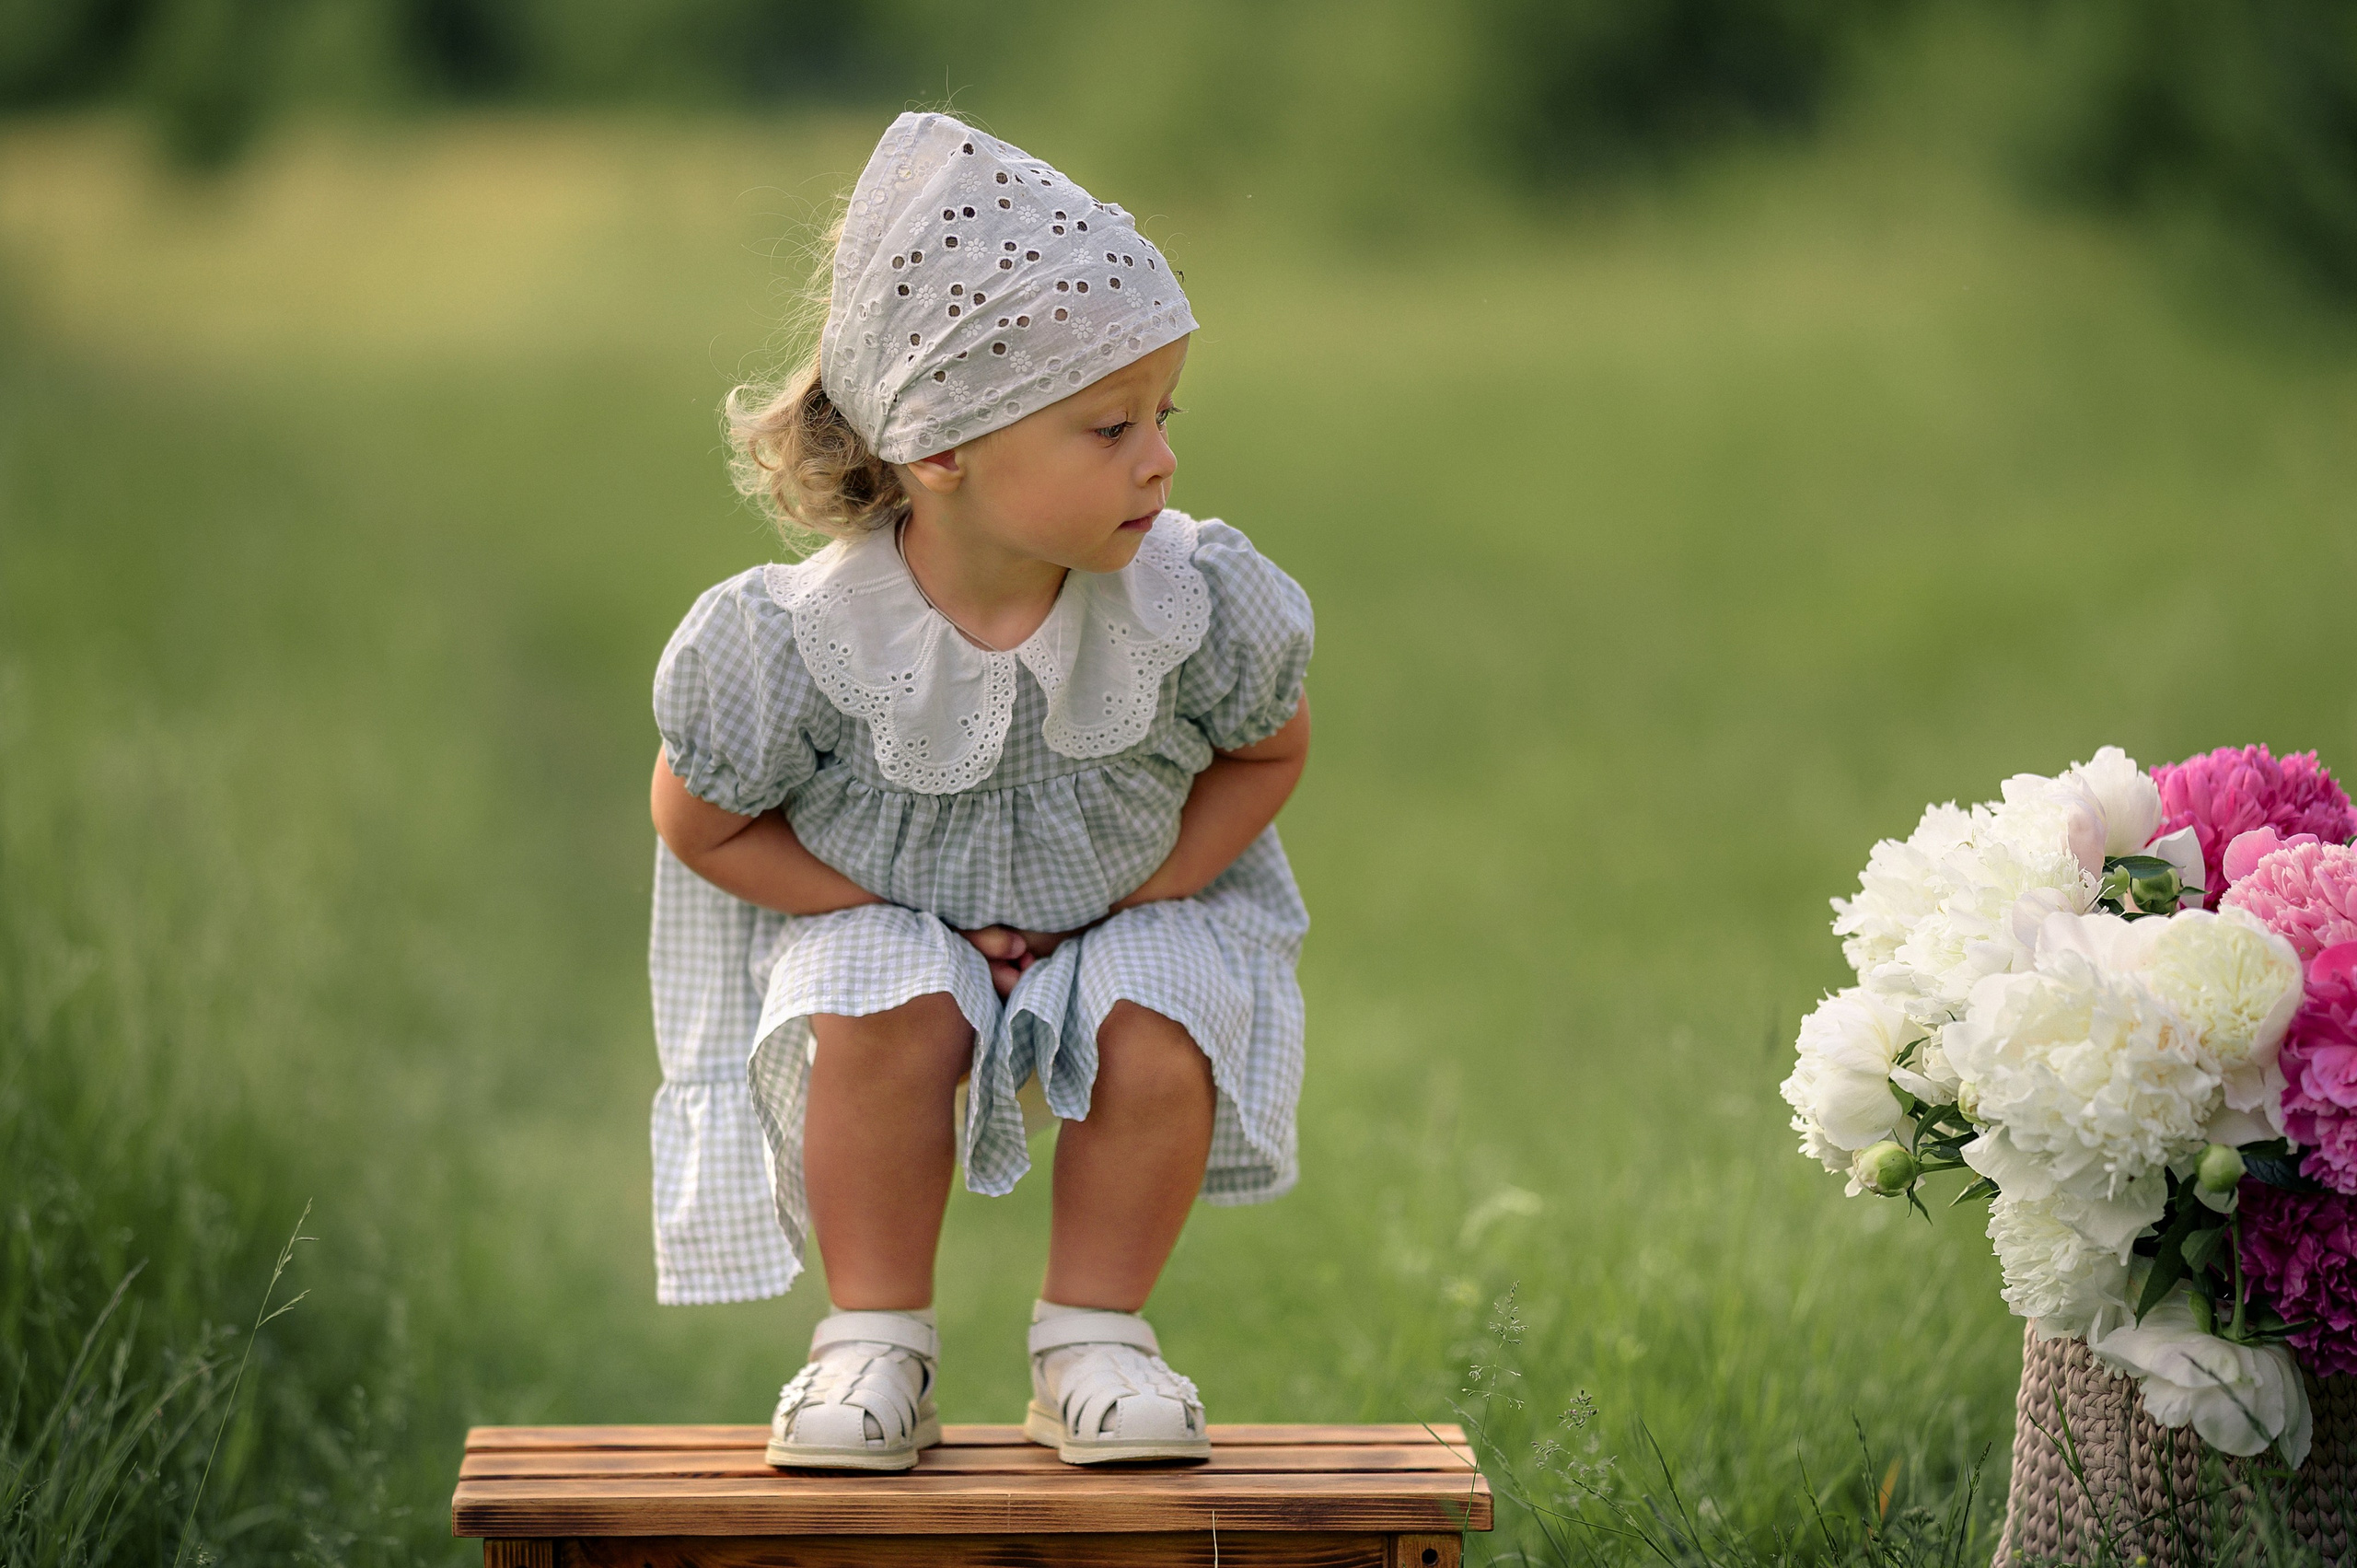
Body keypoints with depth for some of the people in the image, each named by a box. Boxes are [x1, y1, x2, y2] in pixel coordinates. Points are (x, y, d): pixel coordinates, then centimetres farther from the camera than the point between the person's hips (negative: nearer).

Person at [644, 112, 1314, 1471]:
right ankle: (877, 1343, -9)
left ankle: (1093, 1341, -2)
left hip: (1128, 909, 2)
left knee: (1158, 1043, -28)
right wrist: (891, 916, -16)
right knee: (889, 1024, -32)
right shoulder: (807, 640, -26)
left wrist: (1142, 898, -11)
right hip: (885, 915, -1)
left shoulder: (1193, 602, -21)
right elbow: (699, 819, -10)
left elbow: (1271, 749, 0)